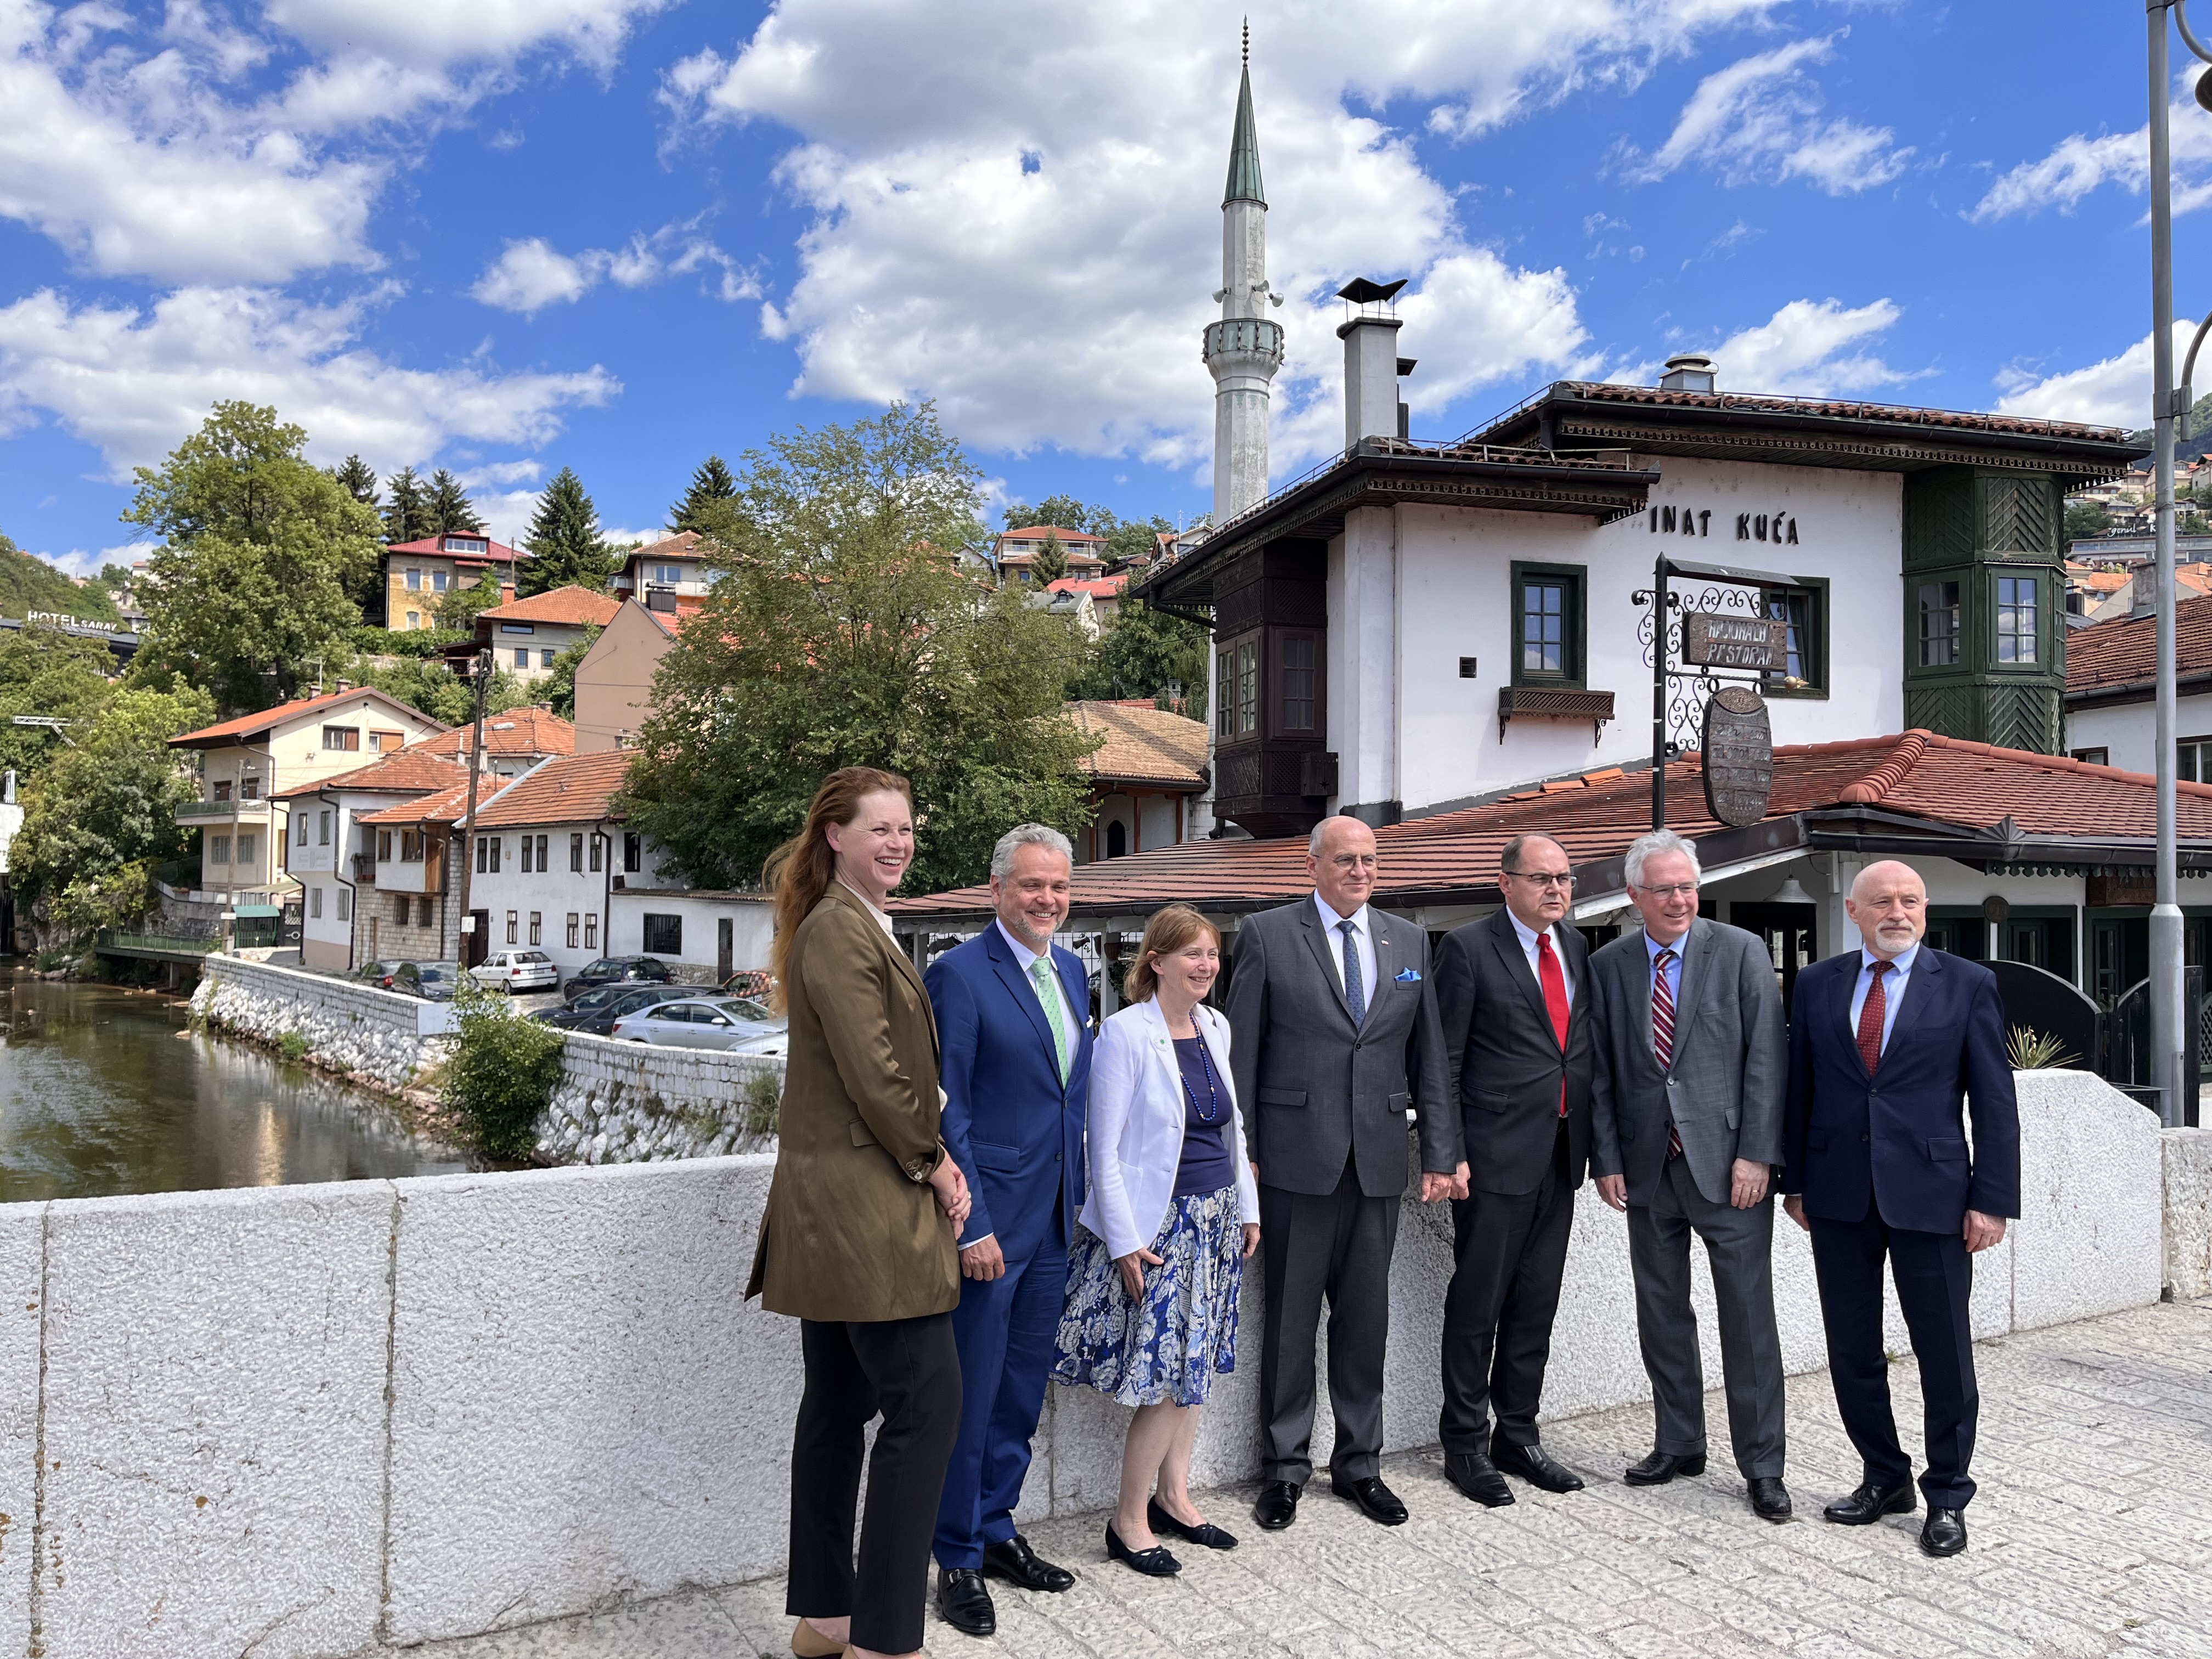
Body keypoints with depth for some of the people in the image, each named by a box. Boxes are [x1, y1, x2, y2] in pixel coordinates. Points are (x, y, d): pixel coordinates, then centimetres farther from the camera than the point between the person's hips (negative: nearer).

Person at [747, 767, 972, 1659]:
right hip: (865, 1207, -11)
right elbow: (873, 1074, -20)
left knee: (840, 1403, 15)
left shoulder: (857, 925, 17)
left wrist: (930, 1156, 6)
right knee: (927, 1400, -6)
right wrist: (931, 1164, -8)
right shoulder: (840, 931, -15)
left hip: (834, 1209, 11)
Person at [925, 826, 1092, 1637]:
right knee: (971, 1397, 5)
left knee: (1022, 1391, 18)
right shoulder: (958, 974, -14)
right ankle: (957, 1559, 22)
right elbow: (945, 1110, -16)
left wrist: (1076, 1196, 12)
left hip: (1052, 1220, 7)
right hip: (987, 1219, -7)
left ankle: (996, 1530, 34)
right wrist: (972, 1225, -18)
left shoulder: (1073, 971, 9)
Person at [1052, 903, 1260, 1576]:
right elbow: (1106, 1149, -14)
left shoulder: (1215, 1028, 5)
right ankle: (1129, 1520, 12)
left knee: (1193, 1367, 14)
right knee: (1166, 1376, -4)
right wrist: (1125, 1242, -16)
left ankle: (1173, 1497, 29)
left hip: (1215, 1219, 7)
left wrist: (1247, 1209, 14)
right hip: (1157, 1224, -7)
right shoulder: (1126, 1033, -15)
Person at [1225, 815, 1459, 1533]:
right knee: (1290, 1315, 6)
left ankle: (1359, 1462, 27)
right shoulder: (1265, 936, -2)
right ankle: (1285, 1467, 21)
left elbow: (1428, 1055, 11)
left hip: (1378, 1157, 3)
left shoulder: (1408, 941, 10)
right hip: (1296, 1156, -3)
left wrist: (1441, 1150, 6)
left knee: (1365, 1314, 12)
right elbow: (1241, 1053, -2)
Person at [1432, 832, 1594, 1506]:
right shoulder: (1467, 947, -8)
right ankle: (1465, 1444, 18)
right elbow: (1443, 1059, -9)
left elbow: (1587, 1044, 16)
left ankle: (1517, 1436, 28)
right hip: (1497, 1154, -6)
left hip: (1561, 1153, 6)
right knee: (1478, 1304, 3)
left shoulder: (1575, 947, 11)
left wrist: (1594, 1140, 10)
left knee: (1536, 1304, 14)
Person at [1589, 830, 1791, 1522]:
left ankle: (1762, 1465, 16)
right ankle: (1678, 1444, 28)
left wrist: (1757, 1153, -11)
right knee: (1661, 1314, 12)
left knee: (1749, 1318, 2)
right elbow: (1601, 1073, 7)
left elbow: (1767, 1056, -5)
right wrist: (1607, 1159, 1)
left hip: (1728, 1166, -3)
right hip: (1649, 1169, 3)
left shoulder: (1741, 952, -1)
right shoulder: (1608, 966, 6)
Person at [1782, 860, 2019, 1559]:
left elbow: (1995, 1101, -1)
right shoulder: (1816, 985, 6)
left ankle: (1947, 1496, 23)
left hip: (1929, 1195, -2)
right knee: (1852, 1351, 11)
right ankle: (1884, 1478, 29)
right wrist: (1796, 1181, 7)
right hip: (1839, 1198, 3)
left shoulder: (1968, 984, 0)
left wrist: (1992, 1199, -6)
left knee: (1945, 1355, 6)